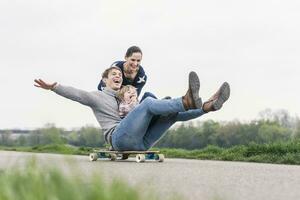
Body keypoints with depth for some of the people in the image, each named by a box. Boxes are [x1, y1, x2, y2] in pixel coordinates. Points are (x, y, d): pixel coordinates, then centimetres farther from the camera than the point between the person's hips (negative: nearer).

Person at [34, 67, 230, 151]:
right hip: (120, 137, -7)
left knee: (174, 113, -8)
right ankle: (187, 102, -49)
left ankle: (208, 106, -32)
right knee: (149, 102, -25)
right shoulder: (97, 96, 17)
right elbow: (76, 93, -3)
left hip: (141, 142, 7)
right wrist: (53, 87, -18)